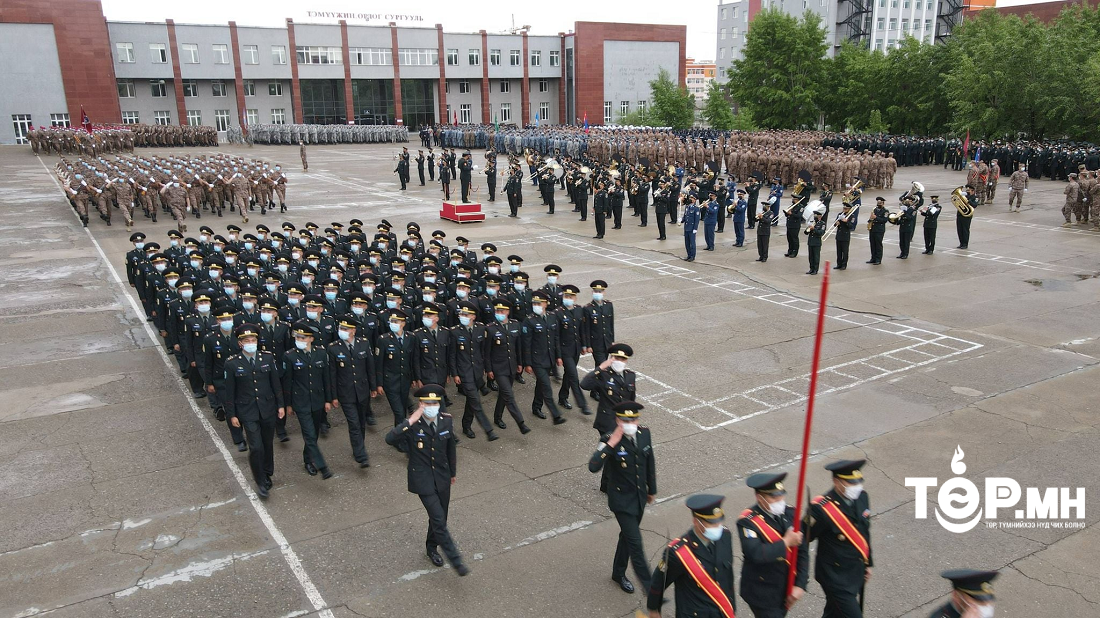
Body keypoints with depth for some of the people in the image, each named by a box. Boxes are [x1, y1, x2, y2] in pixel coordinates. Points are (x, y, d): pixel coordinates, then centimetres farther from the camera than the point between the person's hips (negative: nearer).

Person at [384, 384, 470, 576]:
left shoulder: (446, 421, -6)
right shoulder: (412, 425, -19)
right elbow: (389, 439, -35)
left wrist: (453, 471, 19)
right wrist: (410, 421, -39)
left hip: (442, 477, 5)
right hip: (423, 480, -5)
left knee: (439, 516, 18)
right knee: (438, 519, -9)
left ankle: (432, 548, 44)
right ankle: (455, 559, 3)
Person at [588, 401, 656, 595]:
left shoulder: (644, 434, -6)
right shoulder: (609, 440, -23)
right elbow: (593, 467, -37)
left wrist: (652, 489, 17)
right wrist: (610, 444, -42)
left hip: (640, 497, 6)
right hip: (622, 500, -6)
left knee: (627, 536, 22)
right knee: (635, 543, -4)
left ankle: (619, 574, 43)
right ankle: (650, 587, 8)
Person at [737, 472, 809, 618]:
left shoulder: (790, 514, -4)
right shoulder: (747, 522, -20)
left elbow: (802, 552, -2)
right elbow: (756, 554, -34)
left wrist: (800, 585, -8)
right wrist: (786, 542, -25)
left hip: (787, 589, 6)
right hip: (762, 593, -6)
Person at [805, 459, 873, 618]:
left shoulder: (862, 497, -6)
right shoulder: (822, 508, -29)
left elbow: (864, 532, 8)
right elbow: (804, 538, -21)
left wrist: (867, 563, 17)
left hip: (856, 574, 7)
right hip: (836, 577, -7)